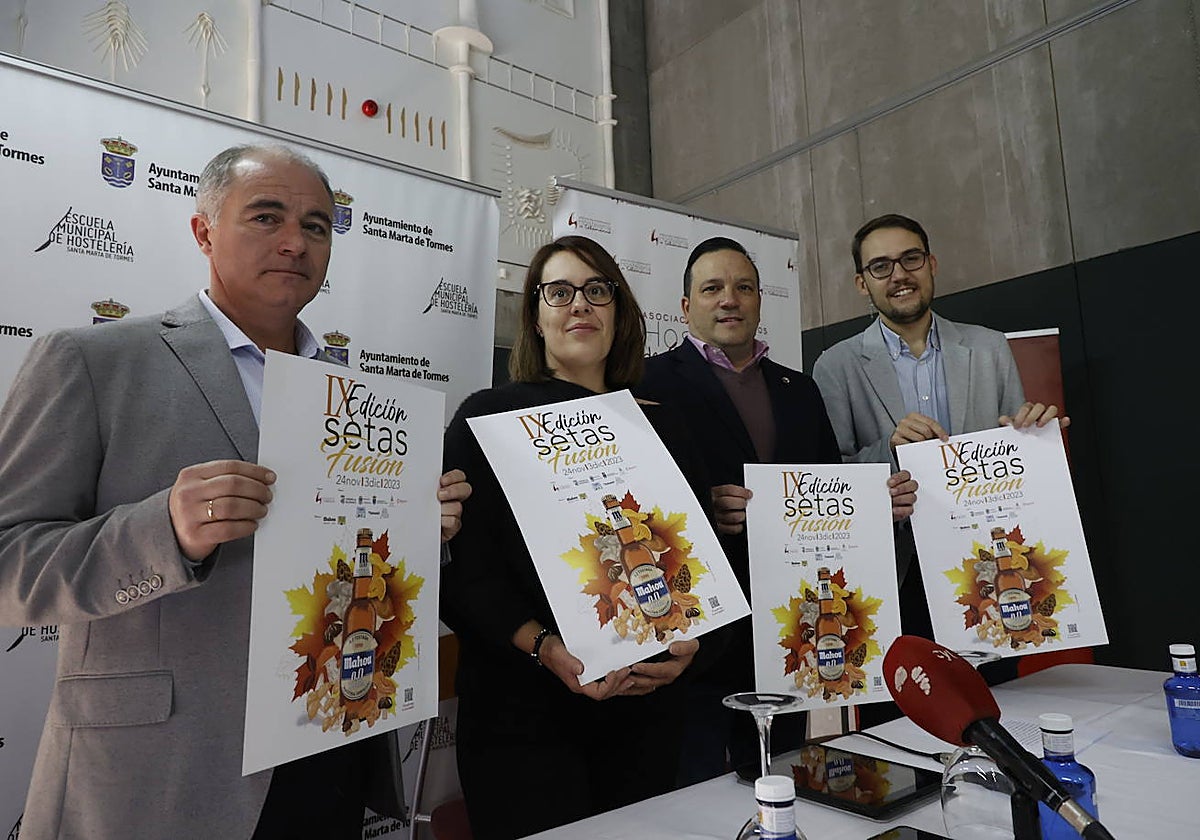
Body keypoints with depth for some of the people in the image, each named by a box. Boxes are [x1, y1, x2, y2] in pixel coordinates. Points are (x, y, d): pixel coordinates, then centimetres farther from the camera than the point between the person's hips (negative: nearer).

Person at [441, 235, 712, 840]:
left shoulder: (664, 428, 9)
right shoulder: (489, 416, -3)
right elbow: (461, 570, -9)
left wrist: (687, 640, -10)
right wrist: (546, 648, -22)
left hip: (647, 708, 4)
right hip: (521, 711, -3)